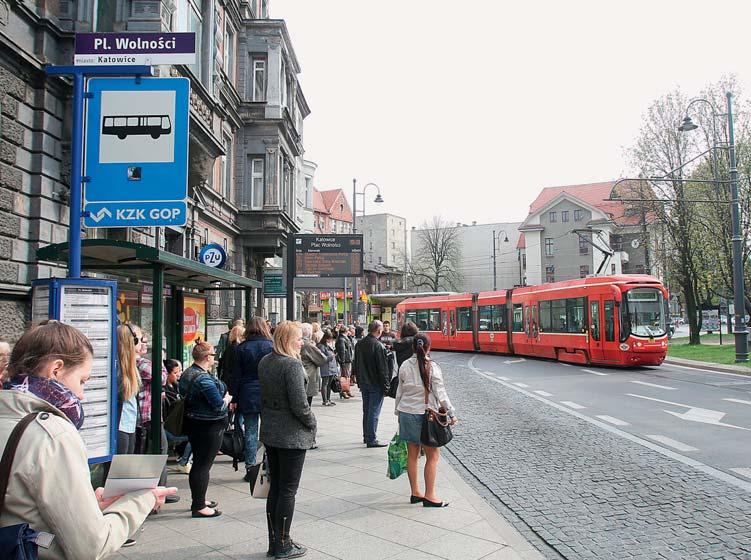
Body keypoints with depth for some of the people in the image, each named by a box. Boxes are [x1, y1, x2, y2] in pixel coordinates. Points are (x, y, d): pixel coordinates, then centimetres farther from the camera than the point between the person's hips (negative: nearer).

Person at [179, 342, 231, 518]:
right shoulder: (205, 379, -24)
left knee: (198, 462, 19)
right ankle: (199, 507, 6)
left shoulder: (187, 373, 6)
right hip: (208, 427, -10)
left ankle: (198, 500, 30)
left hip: (192, 423, 10)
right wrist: (227, 398, -3)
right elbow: (219, 406, -24)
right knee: (204, 465, -1)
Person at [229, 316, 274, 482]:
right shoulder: (271, 346, -4)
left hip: (248, 396, 0)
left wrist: (234, 398, 7)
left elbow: (236, 376, 0)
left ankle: (250, 469, 11)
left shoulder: (241, 348, -2)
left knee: (250, 432, 7)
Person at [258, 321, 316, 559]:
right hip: (292, 436, -8)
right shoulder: (292, 365, -20)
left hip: (269, 433, 8)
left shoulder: (264, 362, 6)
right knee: (288, 490, 3)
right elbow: (299, 404, -21)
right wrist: (312, 423, -5)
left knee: (275, 487, 15)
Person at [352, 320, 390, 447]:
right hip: (376, 385, -7)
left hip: (364, 383, 7)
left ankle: (366, 436, 26)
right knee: (374, 412, -1)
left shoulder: (359, 344, 6)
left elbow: (355, 365, 14)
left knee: (366, 411, 17)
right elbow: (383, 369, -16)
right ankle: (371, 440, 2)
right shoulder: (379, 346, -18)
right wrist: (386, 387, -10)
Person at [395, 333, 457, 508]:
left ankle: (415, 493, 20)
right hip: (425, 414, -5)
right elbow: (440, 394, -10)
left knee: (412, 454, 12)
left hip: (406, 413, 5)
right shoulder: (432, 367, -10)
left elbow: (399, 392, 8)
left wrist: (398, 412, 19)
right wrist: (451, 413, -1)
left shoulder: (405, 366, 2)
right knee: (433, 455, 4)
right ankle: (429, 495, 5)